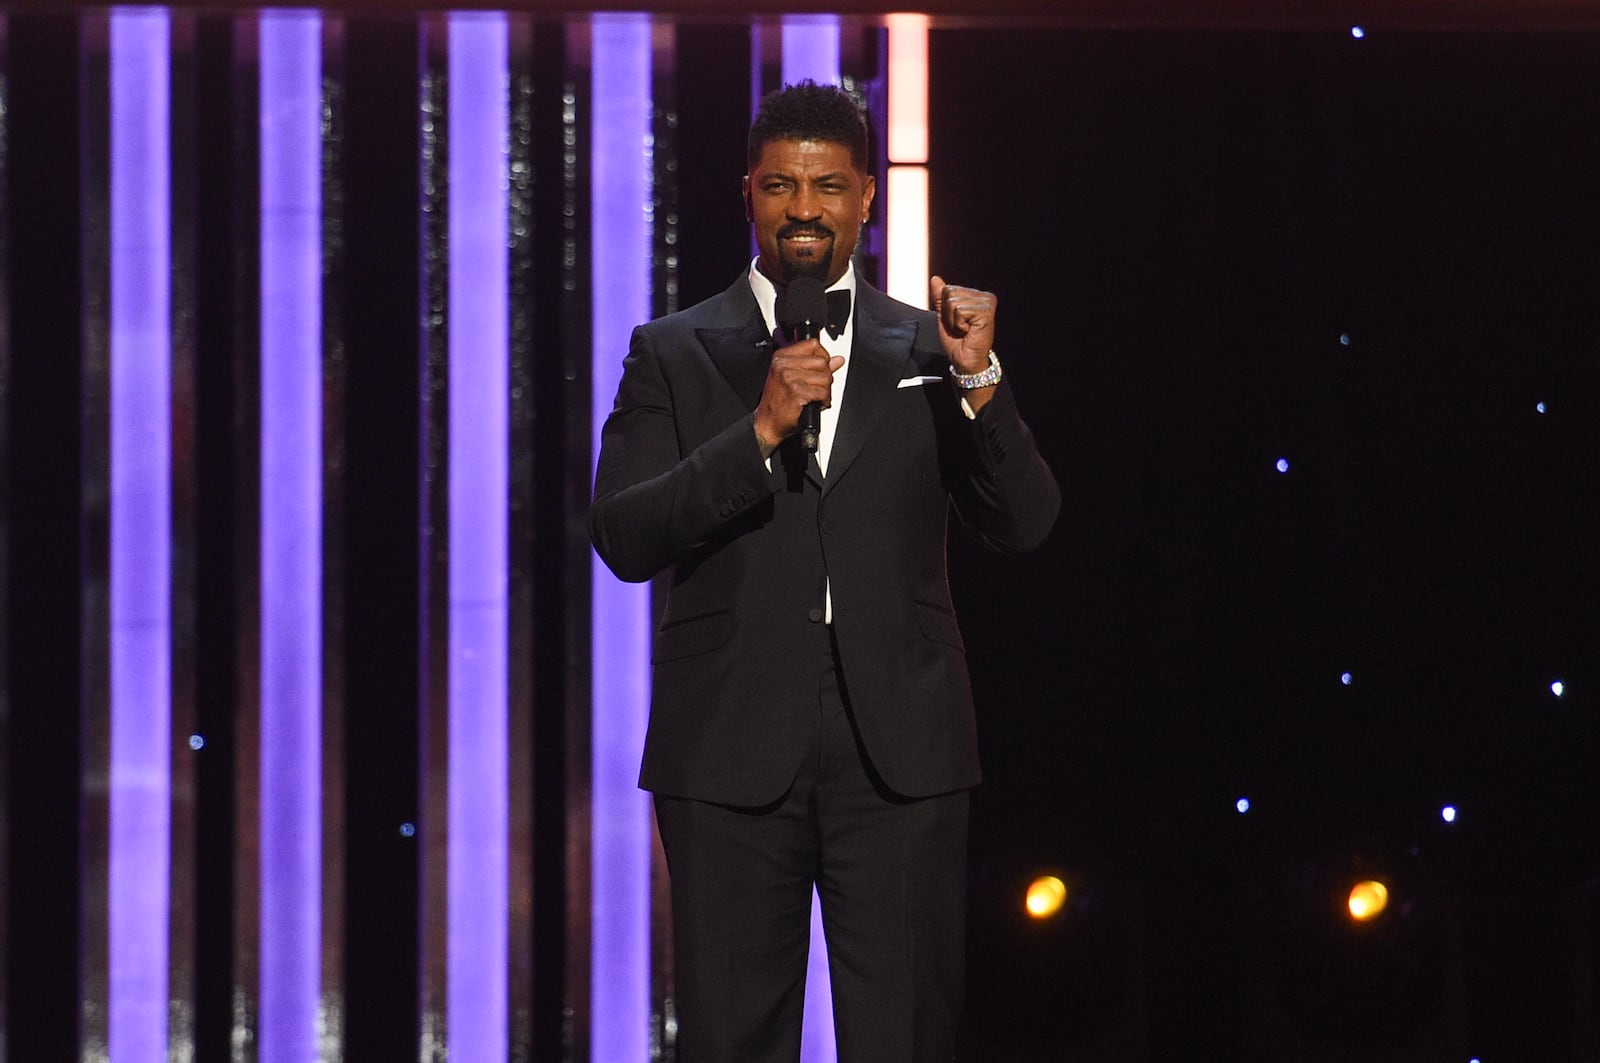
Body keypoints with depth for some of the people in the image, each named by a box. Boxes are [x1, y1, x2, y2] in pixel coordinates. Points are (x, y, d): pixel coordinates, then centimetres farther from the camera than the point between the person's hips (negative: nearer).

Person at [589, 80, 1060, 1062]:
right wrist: (760, 429, -16)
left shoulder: (929, 349, 10)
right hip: (731, 750, 0)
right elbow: (623, 538, -5)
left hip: (897, 753, 1)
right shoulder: (675, 353, 7)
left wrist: (979, 380, -13)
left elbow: (1025, 525, 2)